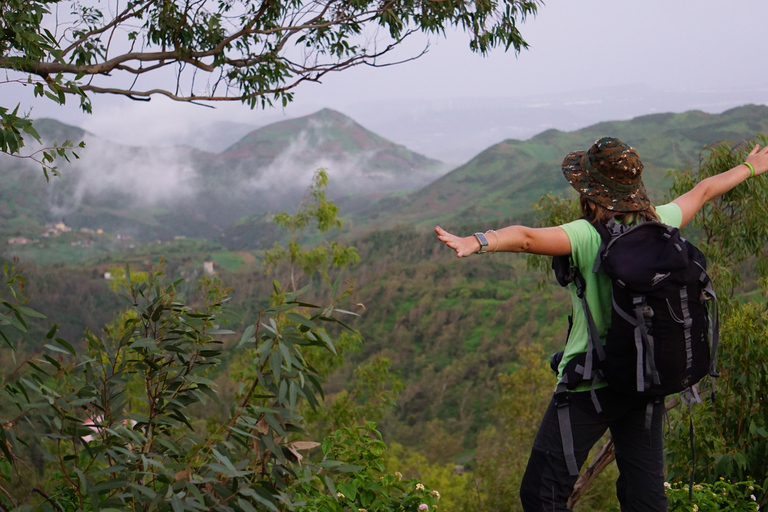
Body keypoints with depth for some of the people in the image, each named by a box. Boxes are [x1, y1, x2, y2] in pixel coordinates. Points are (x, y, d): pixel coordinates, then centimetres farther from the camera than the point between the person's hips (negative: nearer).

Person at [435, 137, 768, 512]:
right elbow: (702, 192, 18)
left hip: (592, 385, -6)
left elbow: (527, 238, -36)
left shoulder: (588, 238, -18)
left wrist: (477, 242, -48)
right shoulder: (659, 225, 1)